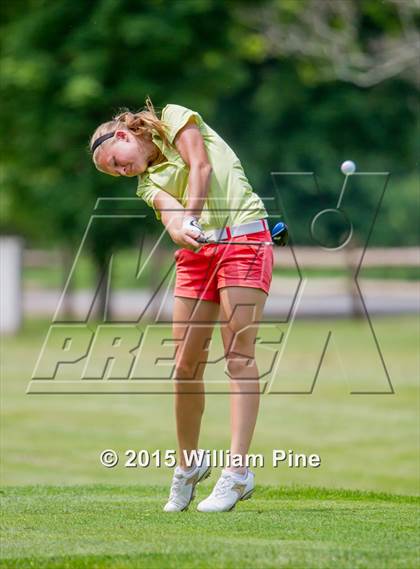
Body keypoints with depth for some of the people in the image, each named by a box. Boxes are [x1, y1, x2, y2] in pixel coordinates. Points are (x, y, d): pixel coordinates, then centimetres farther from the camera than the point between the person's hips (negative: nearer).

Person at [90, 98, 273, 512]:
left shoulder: (173, 119, 9)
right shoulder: (148, 183, 19)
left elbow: (201, 167, -7)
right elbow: (170, 212, -4)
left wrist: (190, 218, -19)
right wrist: (179, 229, -27)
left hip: (244, 237, -6)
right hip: (198, 251, 6)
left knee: (238, 354, -12)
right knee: (186, 364, 2)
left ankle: (237, 472, -19)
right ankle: (188, 465, 18)